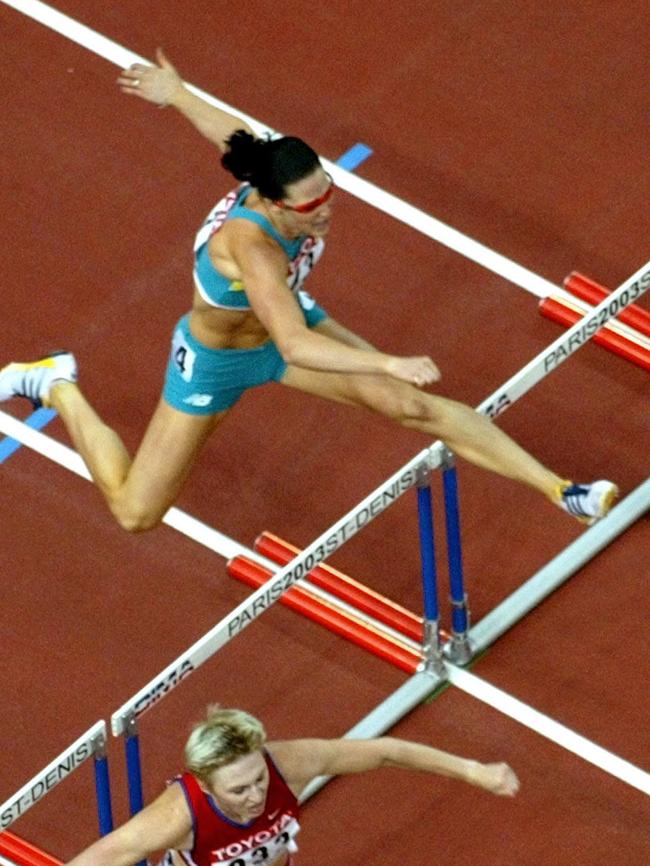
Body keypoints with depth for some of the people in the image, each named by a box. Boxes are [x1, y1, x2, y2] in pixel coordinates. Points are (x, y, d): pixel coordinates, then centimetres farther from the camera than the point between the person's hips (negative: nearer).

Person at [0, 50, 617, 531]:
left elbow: (231, 131, -5)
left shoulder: (282, 179, -27)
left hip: (284, 321, 6)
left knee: (418, 407, -7)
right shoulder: (252, 243, -46)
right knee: (135, 512, 7)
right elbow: (296, 347, -56)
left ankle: (559, 491, -4)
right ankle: (56, 387, 28)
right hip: (215, 360, -6)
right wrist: (390, 363, -65)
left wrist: (174, 93, 15)